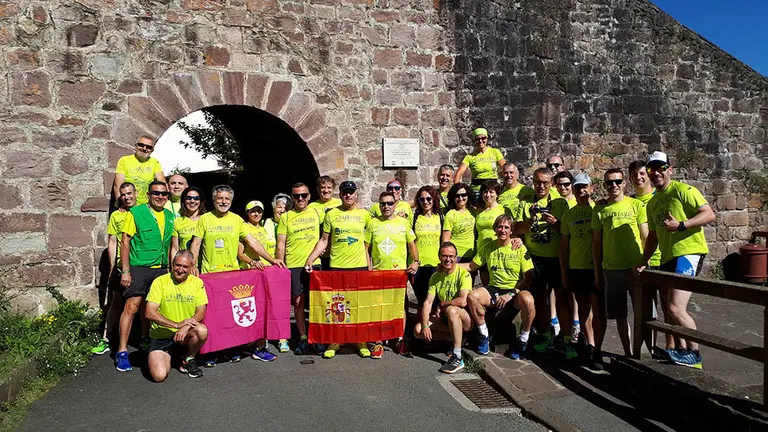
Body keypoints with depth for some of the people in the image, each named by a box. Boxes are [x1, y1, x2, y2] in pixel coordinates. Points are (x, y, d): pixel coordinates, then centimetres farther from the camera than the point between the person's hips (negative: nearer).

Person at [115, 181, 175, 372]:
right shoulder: (136, 213, -5)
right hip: (139, 268, -5)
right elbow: (125, 243, -7)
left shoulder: (170, 217, 10)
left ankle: (145, 339, 35)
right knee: (132, 307, -8)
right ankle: (122, 352, -2)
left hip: (161, 269, 5)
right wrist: (125, 271, -12)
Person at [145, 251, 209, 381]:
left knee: (202, 330, -32)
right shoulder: (160, 282, -8)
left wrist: (185, 327, -25)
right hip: (161, 336, -1)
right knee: (159, 376, -20)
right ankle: (166, 356, 17)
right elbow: (149, 313, -14)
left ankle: (189, 360, -1)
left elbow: (201, 312, -5)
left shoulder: (197, 282, -1)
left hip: (186, 332, 2)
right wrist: (177, 324, -22)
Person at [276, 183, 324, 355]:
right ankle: (303, 339, 15)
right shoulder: (285, 217, 4)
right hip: (293, 265, 0)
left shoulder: (317, 212, 6)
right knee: (298, 302, 3)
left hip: (314, 264, 0)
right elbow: (281, 245, 4)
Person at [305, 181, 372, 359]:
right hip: (336, 266, 0)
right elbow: (324, 241, 7)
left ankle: (361, 341, 18)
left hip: (359, 266, 0)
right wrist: (310, 259, -2)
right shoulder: (331, 214, 5)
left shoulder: (364, 214, 5)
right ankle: (334, 342, 17)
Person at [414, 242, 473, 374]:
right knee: (418, 330, -11)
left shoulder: (463, 274, -14)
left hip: (465, 319, -6)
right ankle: (455, 337, 0)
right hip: (445, 319, 6)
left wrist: (441, 305, -13)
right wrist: (425, 325, -16)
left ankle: (457, 358, -29)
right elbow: (428, 302, -3)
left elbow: (463, 301, -28)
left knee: (451, 310, -38)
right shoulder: (435, 276, 4)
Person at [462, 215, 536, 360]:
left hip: (516, 290, -3)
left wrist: (510, 294, -18)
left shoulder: (520, 249, -2)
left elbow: (528, 278, -7)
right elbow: (471, 266, 16)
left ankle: (523, 340, -11)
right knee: (472, 297, -26)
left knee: (527, 300, -37)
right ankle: (484, 335, -3)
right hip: (494, 289, 3)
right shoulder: (488, 248, 10)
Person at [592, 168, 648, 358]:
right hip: (611, 270, 3)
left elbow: (645, 237, 1)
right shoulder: (599, 210, 7)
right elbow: (597, 242, 9)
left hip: (635, 268, -2)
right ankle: (628, 353, 21)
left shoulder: (636, 205, 0)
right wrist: (597, 272, 7)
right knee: (619, 315, 9)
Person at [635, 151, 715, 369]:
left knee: (675, 308, -17)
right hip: (668, 258, 9)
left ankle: (694, 355, -2)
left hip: (688, 253, -9)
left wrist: (681, 225, -24)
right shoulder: (652, 203, 18)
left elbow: (709, 214, -13)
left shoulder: (682, 190, -5)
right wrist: (643, 262, 16)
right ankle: (681, 350, 32)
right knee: (668, 309, 16)